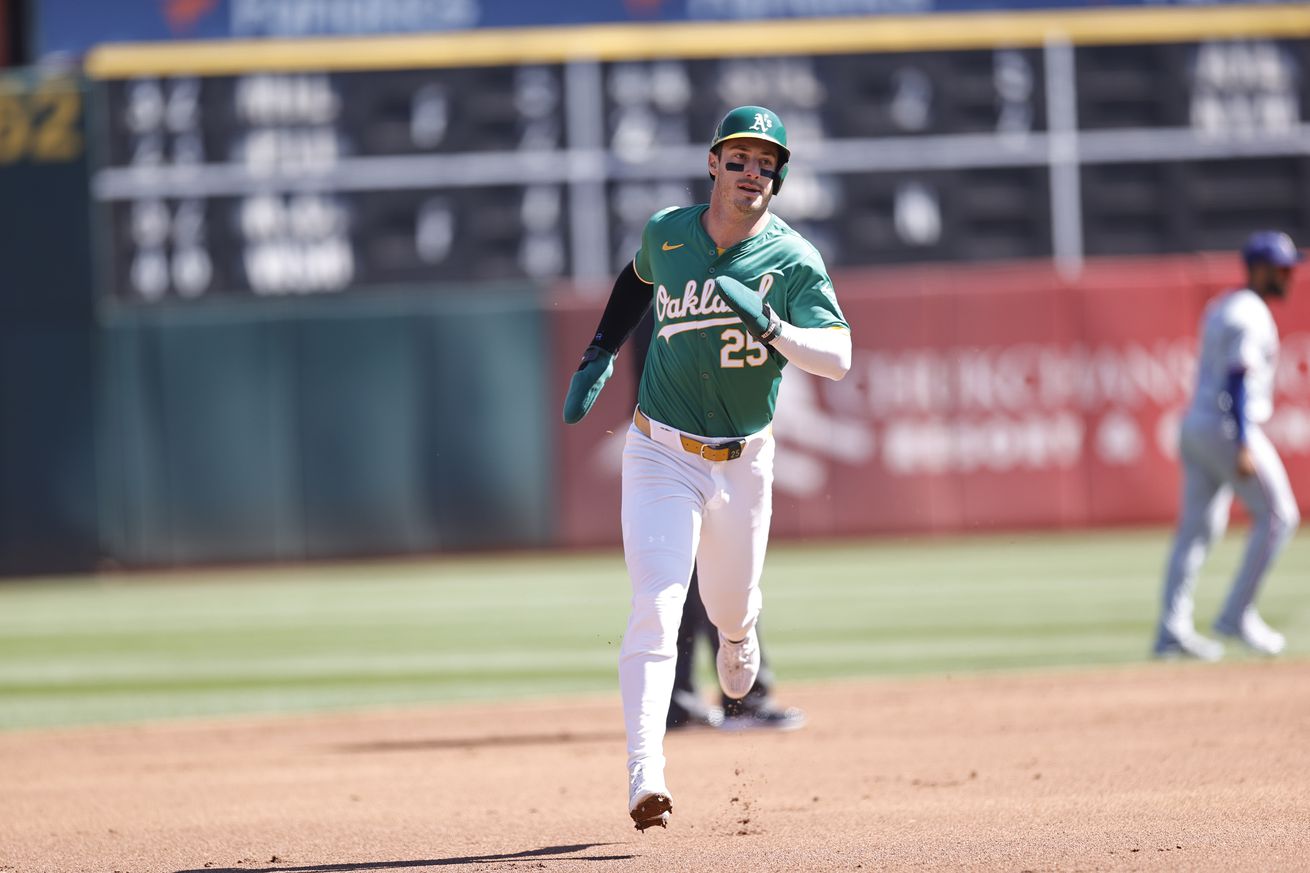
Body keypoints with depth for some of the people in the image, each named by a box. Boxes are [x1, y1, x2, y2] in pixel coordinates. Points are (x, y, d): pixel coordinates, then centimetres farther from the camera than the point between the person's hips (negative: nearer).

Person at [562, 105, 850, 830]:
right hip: (662, 452, -1)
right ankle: (645, 773, -26)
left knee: (730, 605, 18)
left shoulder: (794, 261, -11)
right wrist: (599, 354, 14)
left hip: (743, 462, 1)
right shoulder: (665, 232, -4)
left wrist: (771, 325, -36)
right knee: (656, 608, -17)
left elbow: (838, 359, -21)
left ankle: (739, 636, 59)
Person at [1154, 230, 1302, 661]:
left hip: (1195, 427, 10)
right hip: (1228, 427, -10)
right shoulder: (1250, 314, -12)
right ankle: (1237, 615, -3)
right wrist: (1243, 446, -26)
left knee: (1197, 528, 6)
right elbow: (1238, 379, -21)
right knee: (1277, 516, -2)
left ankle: (1172, 629, 1)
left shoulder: (1219, 308, 18)